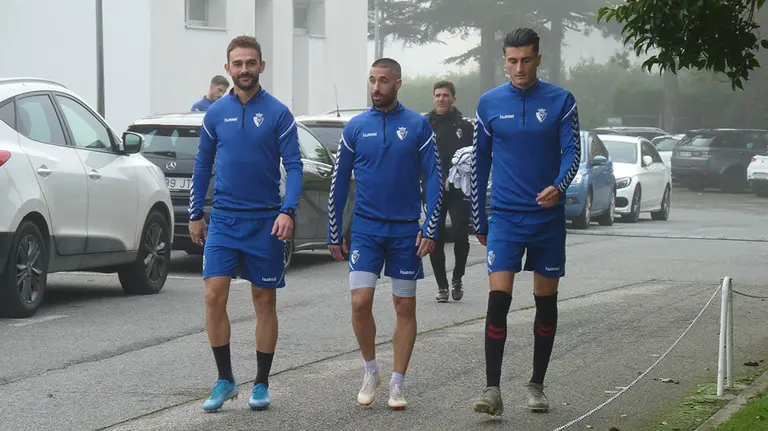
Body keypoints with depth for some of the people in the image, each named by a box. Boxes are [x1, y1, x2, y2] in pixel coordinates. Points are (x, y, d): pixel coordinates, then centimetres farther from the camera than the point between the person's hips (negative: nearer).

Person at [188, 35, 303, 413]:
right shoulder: (216, 113, 5)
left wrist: (287, 211, -19)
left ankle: (261, 385, 15)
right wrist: (195, 215, 11)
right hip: (223, 219, 2)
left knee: (265, 301, 5)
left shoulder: (278, 113, -3)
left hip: (265, 221, -2)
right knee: (214, 295, -9)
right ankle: (224, 380, 3)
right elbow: (202, 166, 13)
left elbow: (293, 166, -6)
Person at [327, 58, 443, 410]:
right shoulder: (356, 127, 3)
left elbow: (433, 179, -1)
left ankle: (397, 382, 12)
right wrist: (334, 234, 6)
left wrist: (430, 230, -8)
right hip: (366, 228, 1)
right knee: (360, 302, -9)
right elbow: (339, 183, 8)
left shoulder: (418, 126, -1)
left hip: (406, 229, -1)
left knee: (405, 307, 3)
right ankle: (370, 371, 11)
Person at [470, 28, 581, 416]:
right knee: (498, 299, -13)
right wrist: (479, 221, 11)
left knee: (546, 302, 8)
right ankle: (492, 390, -13)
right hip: (505, 218, 0)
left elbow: (572, 151, -5)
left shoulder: (560, 101, 0)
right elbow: (480, 163, 10)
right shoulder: (489, 103, 3)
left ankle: (536, 386, 20)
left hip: (548, 216, 0)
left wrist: (558, 186, -27)